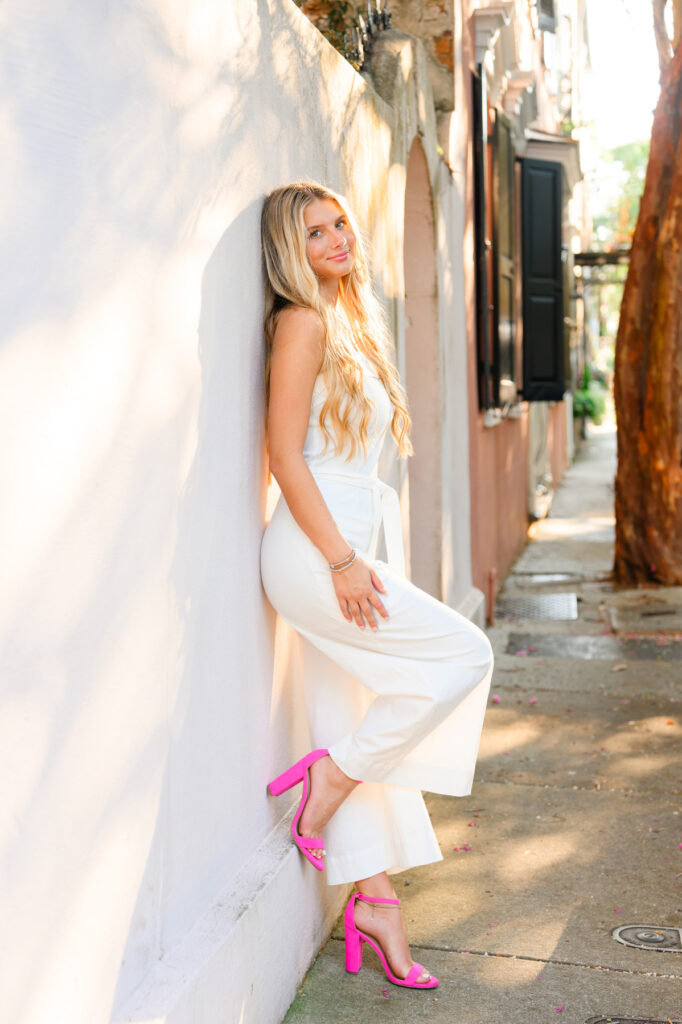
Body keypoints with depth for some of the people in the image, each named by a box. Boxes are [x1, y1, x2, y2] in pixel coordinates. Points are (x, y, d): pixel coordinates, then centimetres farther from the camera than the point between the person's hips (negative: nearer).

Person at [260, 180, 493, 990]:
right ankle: (328, 778, 1)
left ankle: (372, 896, 20)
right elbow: (286, 454, -16)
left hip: (349, 548, 9)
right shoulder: (303, 322, -9)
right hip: (313, 553, -8)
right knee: (463, 654, -8)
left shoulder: (350, 322, 18)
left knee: (368, 730, 10)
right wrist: (342, 559, -19)